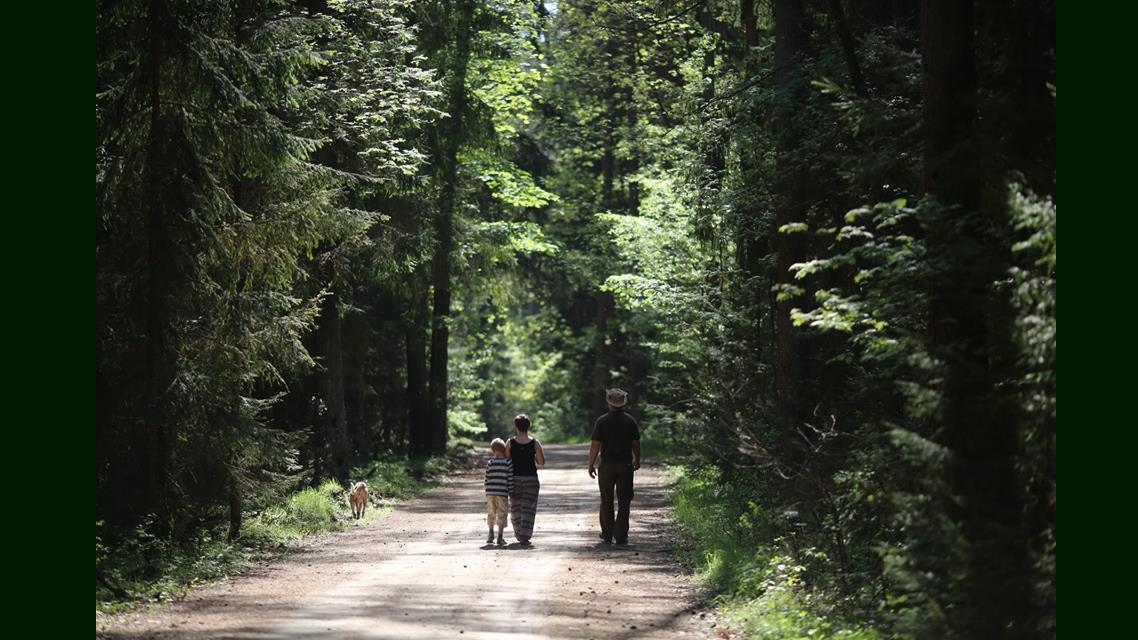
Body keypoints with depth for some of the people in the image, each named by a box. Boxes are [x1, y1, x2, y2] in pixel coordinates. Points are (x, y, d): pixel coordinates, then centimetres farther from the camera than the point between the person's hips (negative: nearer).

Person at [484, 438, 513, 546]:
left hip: (490, 492, 2)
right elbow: (510, 479, -5)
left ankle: (491, 533, 26)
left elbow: (487, 479, 4)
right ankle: (500, 537, -2)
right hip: (502, 492, -2)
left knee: (491, 513, 19)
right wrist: (511, 493, 2)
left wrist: (487, 491, 14)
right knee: (502, 514, 3)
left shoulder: (490, 463, 2)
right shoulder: (508, 462, -4)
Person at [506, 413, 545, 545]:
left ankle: (519, 533, 26)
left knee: (516, 508, 17)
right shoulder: (535, 443, -7)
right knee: (528, 508, 2)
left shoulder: (510, 443, -6)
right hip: (531, 478, -1)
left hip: (515, 478, 1)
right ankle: (525, 535, -8)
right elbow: (541, 462, -3)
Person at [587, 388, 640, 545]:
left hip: (607, 465, -1)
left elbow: (595, 445, -7)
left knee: (606, 501, 11)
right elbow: (636, 443, 5)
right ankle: (621, 535, -3)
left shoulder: (601, 421, -6)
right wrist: (637, 460, 20)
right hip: (626, 464, 1)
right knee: (624, 501, 4)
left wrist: (591, 464, 1)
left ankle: (607, 534, 15)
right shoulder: (630, 421, 0)